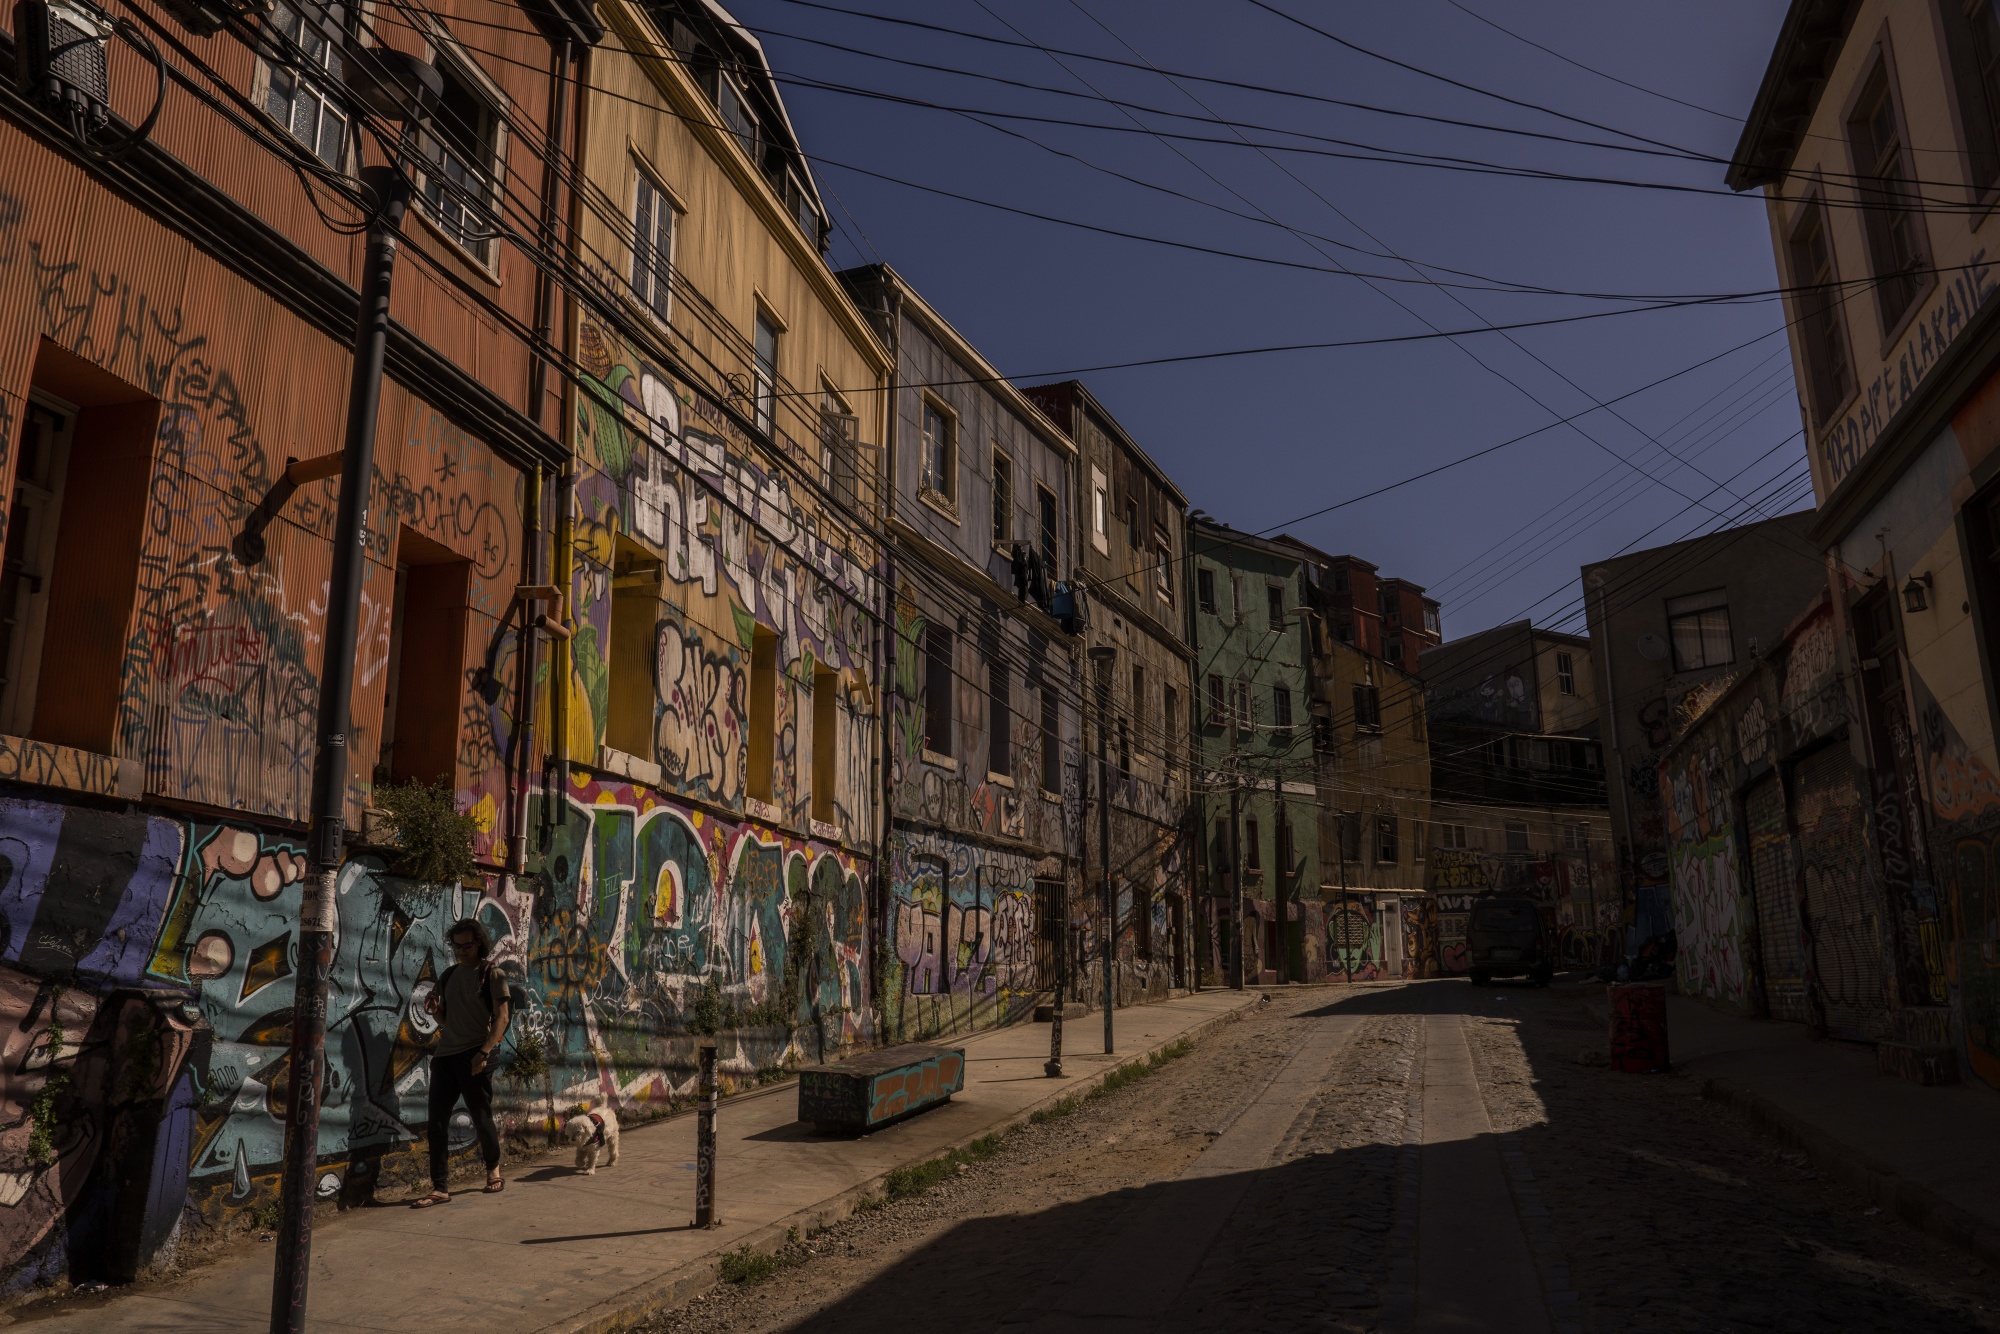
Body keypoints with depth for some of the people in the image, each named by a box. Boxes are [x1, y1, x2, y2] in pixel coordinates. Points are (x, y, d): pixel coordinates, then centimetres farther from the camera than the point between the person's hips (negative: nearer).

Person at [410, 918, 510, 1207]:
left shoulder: (492, 975, -1)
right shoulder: (449, 976, 15)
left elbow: (501, 1018, -8)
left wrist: (485, 1051, -19)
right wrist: (434, 1009, -2)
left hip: (474, 1056, -5)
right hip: (445, 1054, 5)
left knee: (481, 1117, 2)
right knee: (438, 1121, 0)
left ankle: (493, 1168, 26)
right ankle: (440, 1188, 4)